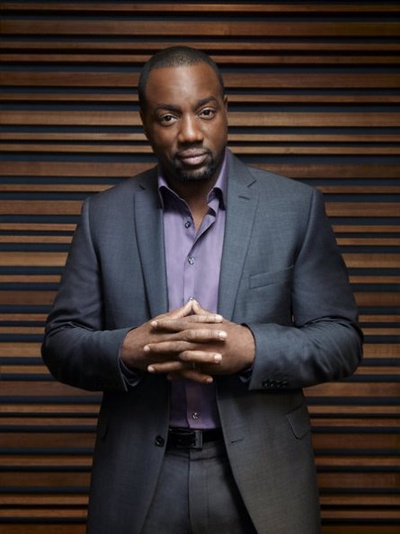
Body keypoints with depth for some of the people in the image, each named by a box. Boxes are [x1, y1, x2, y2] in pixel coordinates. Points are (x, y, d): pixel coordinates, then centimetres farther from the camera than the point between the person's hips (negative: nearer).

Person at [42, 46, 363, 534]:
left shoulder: (296, 207, -4)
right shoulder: (105, 214, 0)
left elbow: (341, 339, -4)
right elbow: (60, 342, 1)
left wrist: (250, 350, -22)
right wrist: (127, 350, -19)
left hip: (260, 478, 0)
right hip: (138, 480, 1)